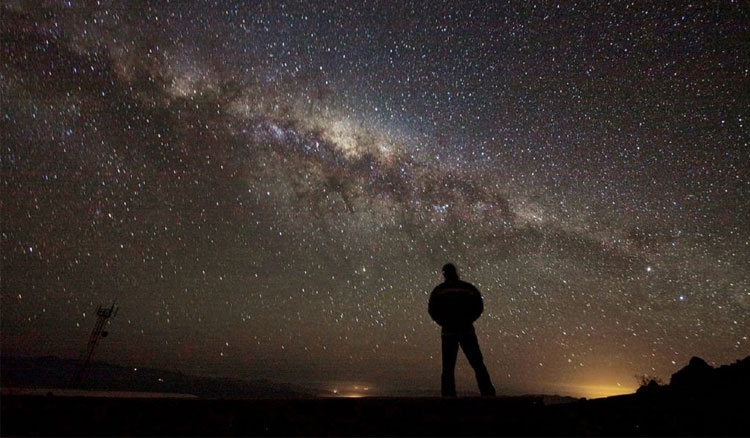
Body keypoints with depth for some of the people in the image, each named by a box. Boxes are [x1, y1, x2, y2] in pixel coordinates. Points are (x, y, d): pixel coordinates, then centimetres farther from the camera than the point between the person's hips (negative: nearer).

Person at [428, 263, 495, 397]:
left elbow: (432, 310, -2)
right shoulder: (469, 288, 3)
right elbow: (479, 307, 5)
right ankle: (488, 393, 6)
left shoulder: (439, 290, 1)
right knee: (478, 364, 9)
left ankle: (448, 395, 4)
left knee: (448, 367, 7)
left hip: (448, 331, 0)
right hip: (467, 330, 1)